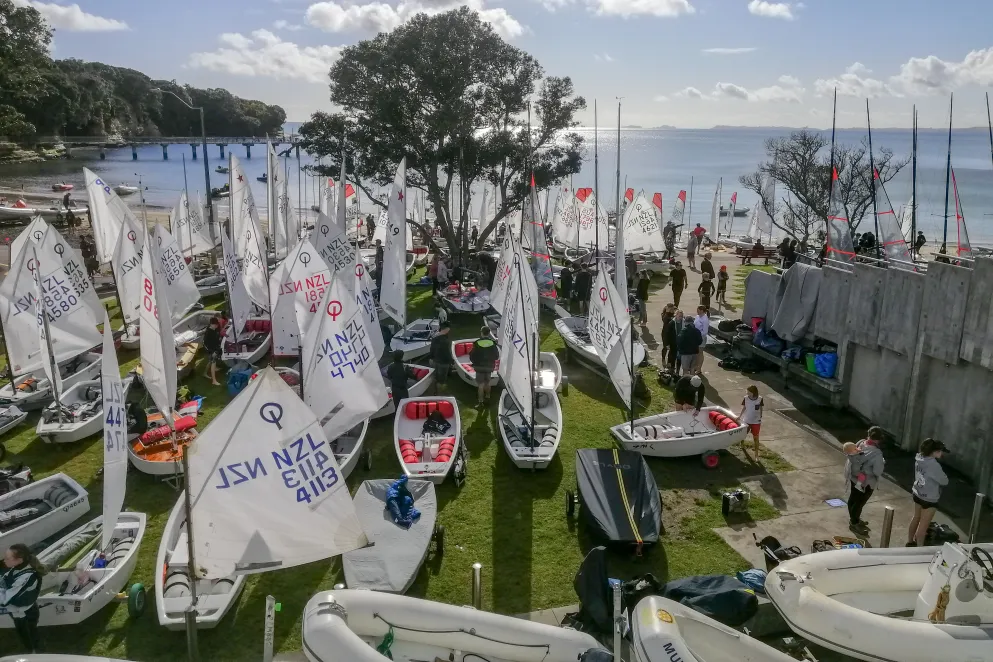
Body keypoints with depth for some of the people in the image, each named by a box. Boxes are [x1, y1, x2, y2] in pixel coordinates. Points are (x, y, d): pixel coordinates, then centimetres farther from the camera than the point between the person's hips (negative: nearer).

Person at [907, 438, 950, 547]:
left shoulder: (920, 458, -5)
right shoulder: (933, 465, -30)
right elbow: (944, 481, -18)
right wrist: (942, 475, 0)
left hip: (918, 494, 8)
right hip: (929, 498, -8)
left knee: (916, 518, 23)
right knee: (923, 525, 5)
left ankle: (910, 542, 37)